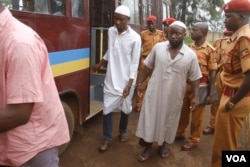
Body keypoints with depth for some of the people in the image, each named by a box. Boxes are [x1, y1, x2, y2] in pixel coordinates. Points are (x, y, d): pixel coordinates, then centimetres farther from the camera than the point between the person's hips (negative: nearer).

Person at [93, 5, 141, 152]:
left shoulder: (135, 38, -12)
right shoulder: (111, 31, 0)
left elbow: (135, 63, -11)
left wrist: (129, 84, -16)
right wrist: (100, 64, 27)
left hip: (126, 80, -3)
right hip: (111, 79, 3)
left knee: (125, 108, 13)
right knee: (107, 109, 4)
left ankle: (123, 132, 39)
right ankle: (108, 139, 21)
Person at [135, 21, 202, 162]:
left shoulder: (191, 55, -8)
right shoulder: (158, 47, -5)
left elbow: (194, 78, -2)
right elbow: (148, 67, 4)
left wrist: (195, 96, -5)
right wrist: (140, 83, 4)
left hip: (174, 96, 0)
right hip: (154, 92, 1)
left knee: (168, 121, 16)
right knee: (150, 119, 8)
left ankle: (163, 144, 40)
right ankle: (148, 146, 28)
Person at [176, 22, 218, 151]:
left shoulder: (210, 50, -11)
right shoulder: (189, 47, 4)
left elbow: (212, 73, -10)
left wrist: (210, 93, -12)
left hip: (200, 85, -5)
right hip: (186, 83, 5)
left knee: (197, 115, 10)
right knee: (183, 110, 18)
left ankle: (194, 140, 28)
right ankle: (180, 132, 39)